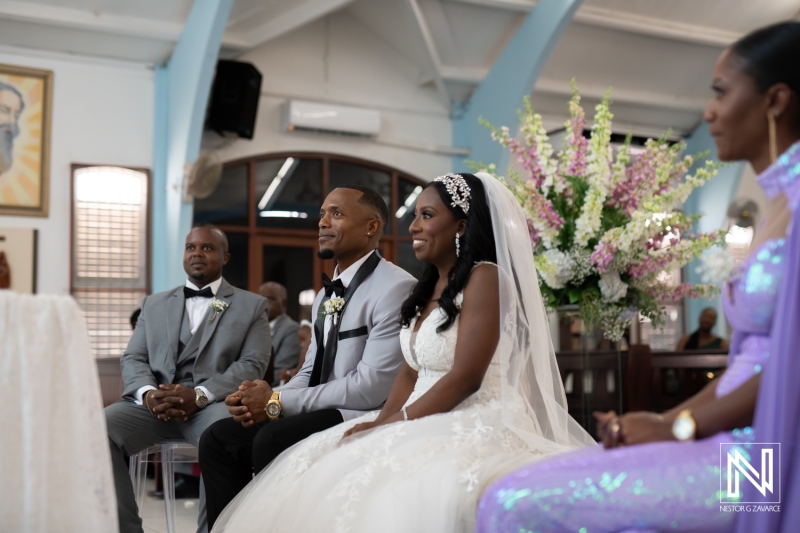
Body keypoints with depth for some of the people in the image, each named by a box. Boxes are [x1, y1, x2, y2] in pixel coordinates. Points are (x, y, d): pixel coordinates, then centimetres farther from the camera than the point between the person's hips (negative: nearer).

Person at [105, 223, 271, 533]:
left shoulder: (252, 306, 13)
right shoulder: (154, 304, 24)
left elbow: (252, 365, 0)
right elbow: (133, 359, 13)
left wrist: (199, 395, -17)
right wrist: (147, 393, -12)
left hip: (214, 403, -3)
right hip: (154, 402, 3)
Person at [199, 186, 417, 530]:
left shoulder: (396, 288, -15)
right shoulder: (326, 294, 15)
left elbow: (372, 388, -22)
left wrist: (278, 402, -17)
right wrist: (266, 401, -6)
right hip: (320, 413, 9)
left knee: (273, 440, -29)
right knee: (218, 439, 0)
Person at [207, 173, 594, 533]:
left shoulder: (484, 278, -9)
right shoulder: (428, 288, 17)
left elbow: (465, 377, -16)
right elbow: (410, 372, 14)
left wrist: (392, 425, -14)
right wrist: (381, 422, -4)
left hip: (475, 427, -8)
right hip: (428, 423, 8)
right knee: (318, 471, -9)